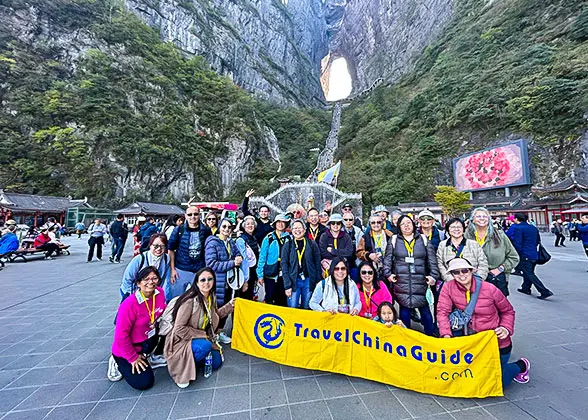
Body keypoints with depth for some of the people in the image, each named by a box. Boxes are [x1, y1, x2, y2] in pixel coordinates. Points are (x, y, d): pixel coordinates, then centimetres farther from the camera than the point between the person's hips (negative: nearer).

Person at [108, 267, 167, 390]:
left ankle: (146, 358, 9)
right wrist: (133, 358, -14)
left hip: (148, 340, 6)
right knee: (144, 382, -9)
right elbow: (121, 336, -21)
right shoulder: (129, 304, -30)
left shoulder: (159, 292, -14)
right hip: (126, 349, -6)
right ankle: (117, 363, 15)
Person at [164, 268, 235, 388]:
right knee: (205, 346, -33)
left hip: (203, 338, 7)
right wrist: (201, 334, -21)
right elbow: (179, 329, -26)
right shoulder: (190, 301, -29)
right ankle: (182, 368, -6)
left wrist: (230, 305, 1)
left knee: (216, 362, 3)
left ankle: (192, 357, 22)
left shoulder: (212, 297, -6)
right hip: (182, 340, -7)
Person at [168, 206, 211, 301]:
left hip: (200, 271, 1)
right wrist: (172, 269, -4)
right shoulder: (178, 230, -3)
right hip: (180, 270, 0)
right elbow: (171, 250, 1)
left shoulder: (206, 231, -2)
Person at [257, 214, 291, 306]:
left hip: (284, 274, 2)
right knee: (269, 299, 7)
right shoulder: (269, 238, -4)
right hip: (270, 273, -2)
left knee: (283, 300, 12)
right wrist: (260, 275, -5)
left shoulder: (289, 238, 2)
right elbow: (262, 257, -3)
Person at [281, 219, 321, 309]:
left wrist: (318, 283, -1)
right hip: (294, 281, 0)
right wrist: (287, 285, -8)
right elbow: (284, 265, -1)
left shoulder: (312, 244, 2)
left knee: (307, 308, 10)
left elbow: (318, 264, 3)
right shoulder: (287, 245, 2)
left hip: (309, 280, 1)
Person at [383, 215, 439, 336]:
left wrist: (433, 275, -1)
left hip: (420, 282, 1)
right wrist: (388, 273, -2)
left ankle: (430, 335, 21)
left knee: (425, 309, 2)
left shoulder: (423, 240, 9)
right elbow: (387, 259, 8)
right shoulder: (394, 240, 7)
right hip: (401, 282, 0)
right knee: (404, 310, 6)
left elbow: (432, 260, 8)